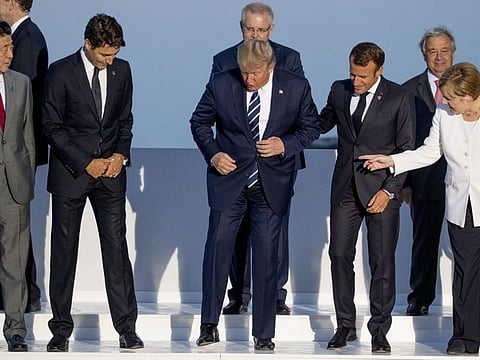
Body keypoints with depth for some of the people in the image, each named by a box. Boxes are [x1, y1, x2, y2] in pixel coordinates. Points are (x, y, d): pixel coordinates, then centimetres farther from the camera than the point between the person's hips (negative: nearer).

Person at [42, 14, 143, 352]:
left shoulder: (122, 70, 5)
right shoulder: (60, 72, -8)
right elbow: (52, 127, -7)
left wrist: (121, 154, -2)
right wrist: (85, 163, -11)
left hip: (111, 171, 3)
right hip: (70, 172, -3)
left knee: (116, 247, -1)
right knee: (64, 251, 2)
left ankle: (127, 327, 3)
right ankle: (61, 329, 10)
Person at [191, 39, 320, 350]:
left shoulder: (297, 88, -6)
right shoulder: (221, 84, -6)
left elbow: (311, 127, 5)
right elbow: (199, 122, 7)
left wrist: (286, 144, -13)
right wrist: (212, 153, -9)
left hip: (272, 185, 0)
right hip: (229, 179, 0)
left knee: (266, 255, 2)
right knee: (218, 247, -4)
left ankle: (264, 333, 11)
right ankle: (209, 325, 9)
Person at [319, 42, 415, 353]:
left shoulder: (400, 98, -6)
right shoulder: (339, 91, 6)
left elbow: (406, 149, -5)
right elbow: (321, 125, 21)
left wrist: (389, 190, -11)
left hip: (381, 188, -3)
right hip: (345, 186, 3)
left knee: (382, 261, -1)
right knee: (340, 255, 1)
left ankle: (380, 330, 8)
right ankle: (345, 326, 13)